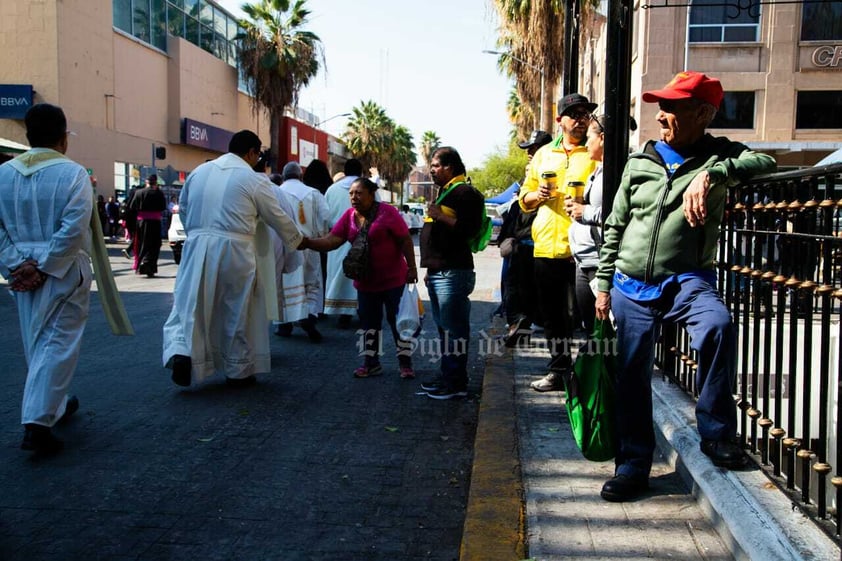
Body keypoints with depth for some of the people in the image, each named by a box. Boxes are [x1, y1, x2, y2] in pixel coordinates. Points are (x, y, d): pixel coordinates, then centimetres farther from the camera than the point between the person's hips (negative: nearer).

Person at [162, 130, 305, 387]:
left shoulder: (199, 171, 10)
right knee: (238, 313, 10)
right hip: (234, 250, -3)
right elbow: (278, 218, 5)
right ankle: (238, 371, 20)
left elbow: (182, 208, 20)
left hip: (198, 248, 3)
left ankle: (181, 353, -14)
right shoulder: (254, 179, -3)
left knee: (191, 307, 9)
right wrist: (299, 241, 21)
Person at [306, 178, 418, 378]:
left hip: (393, 279, -5)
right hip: (365, 281, 5)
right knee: (369, 322, 13)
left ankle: (405, 363, 15)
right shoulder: (349, 216, -1)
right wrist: (308, 243, -25)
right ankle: (371, 362, 25)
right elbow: (332, 240, -10)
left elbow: (405, 240, -13)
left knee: (397, 319, 3)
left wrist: (412, 268, -15)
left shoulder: (387, 212, -14)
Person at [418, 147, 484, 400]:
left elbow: (469, 229, -21)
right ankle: (447, 376, 25)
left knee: (454, 329, -6)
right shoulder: (444, 192, 23)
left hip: (453, 273, -11)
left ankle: (456, 382, 0)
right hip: (438, 272, 11)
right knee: (443, 327, 16)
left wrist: (441, 216, -19)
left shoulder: (465, 192, -9)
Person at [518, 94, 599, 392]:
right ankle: (559, 370, 29)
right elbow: (525, 198, 19)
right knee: (552, 315, 14)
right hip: (546, 247, 5)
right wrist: (538, 195, -2)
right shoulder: (543, 154, 15)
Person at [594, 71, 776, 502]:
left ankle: (716, 433, -14)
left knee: (718, 326, -33)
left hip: (686, 279, -3)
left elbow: (764, 163, -20)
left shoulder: (718, 155, 2)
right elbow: (614, 227, 13)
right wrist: (603, 284, 11)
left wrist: (711, 175, -33)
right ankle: (633, 465, 19)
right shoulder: (639, 162, 9)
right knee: (632, 377, 3)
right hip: (631, 285, 3)